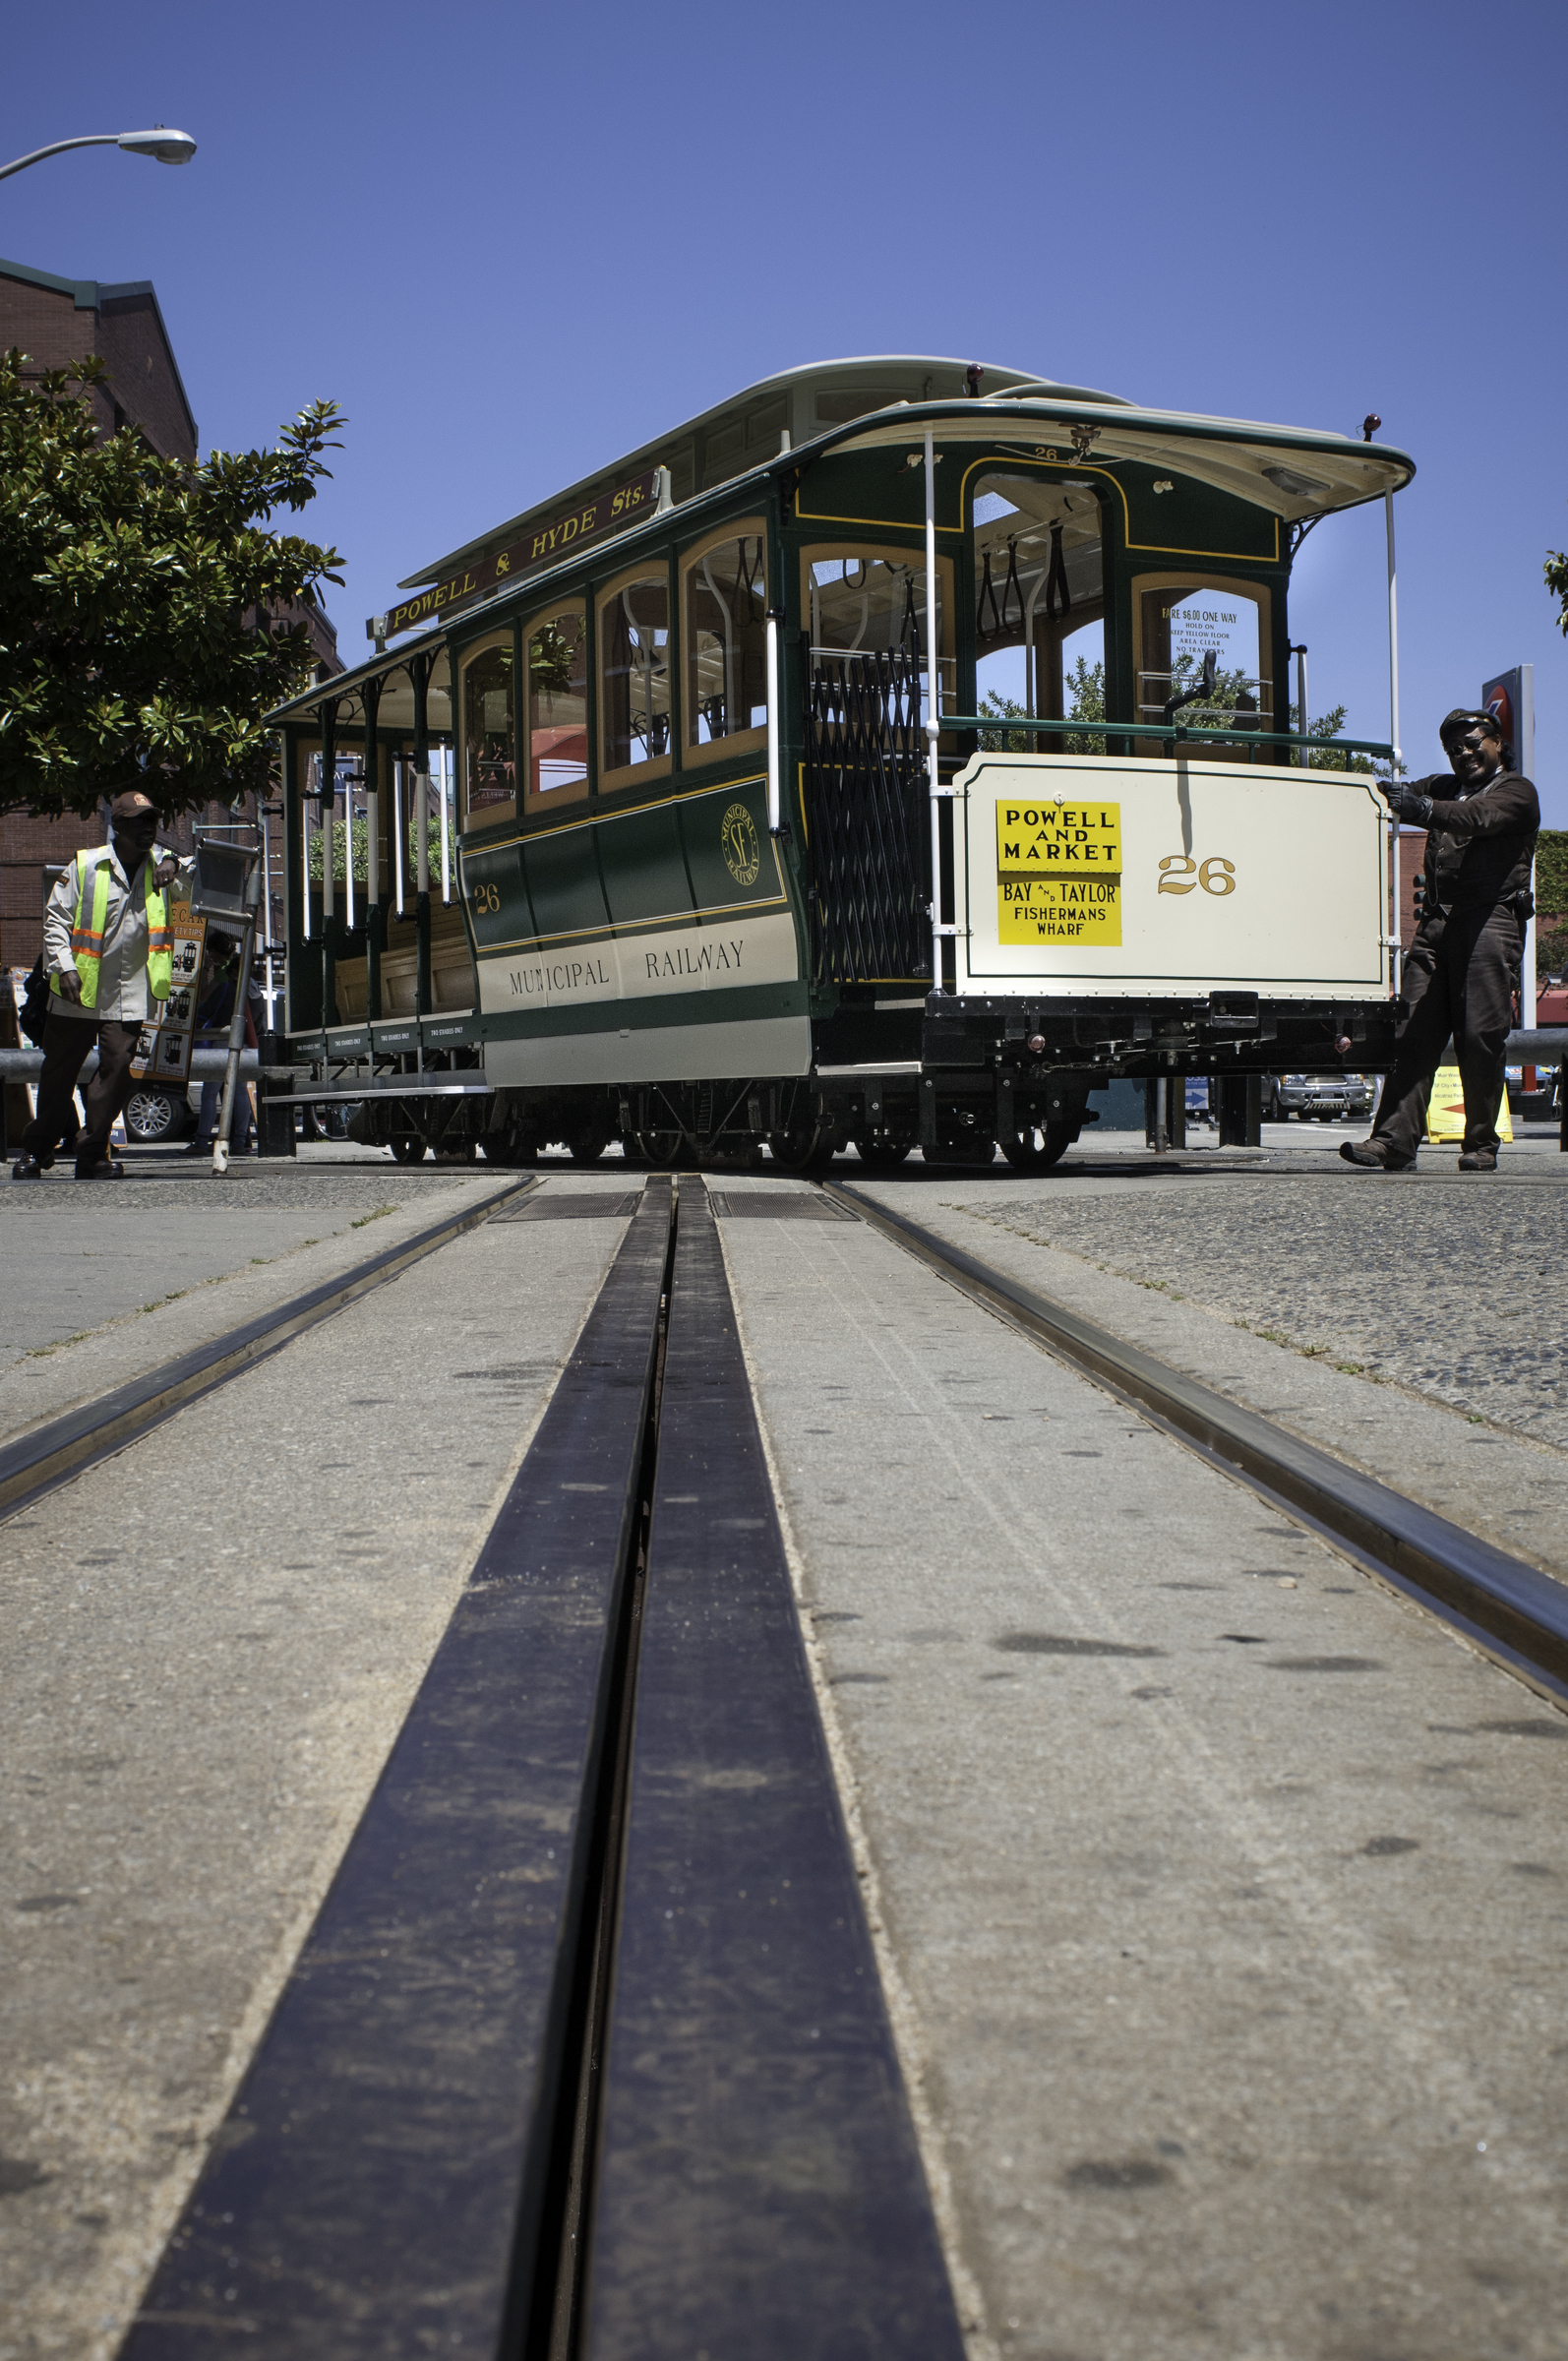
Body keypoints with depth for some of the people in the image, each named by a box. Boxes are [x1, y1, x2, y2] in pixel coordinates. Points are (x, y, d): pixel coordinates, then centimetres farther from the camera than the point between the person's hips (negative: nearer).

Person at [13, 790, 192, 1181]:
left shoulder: (158, 863, 6)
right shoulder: (85, 866, -3)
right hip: (78, 990, -2)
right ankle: (36, 1149, 26)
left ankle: (92, 1153, 2)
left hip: (130, 994, 2)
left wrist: (172, 863, -14)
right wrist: (64, 967, -14)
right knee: (59, 1071, 9)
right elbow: (55, 919, -1)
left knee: (118, 1068, -8)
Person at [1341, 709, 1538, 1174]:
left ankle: (1482, 1146, 2)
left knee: (1481, 1038, -7)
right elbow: (1405, 795, 12)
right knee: (1415, 1033, -5)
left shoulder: (1516, 792, 6)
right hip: (1437, 922, 5)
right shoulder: (1443, 787, 27)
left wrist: (1422, 809, -30)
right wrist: (1390, 793, -12)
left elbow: (1479, 818, -14)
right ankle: (1394, 1141, -10)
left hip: (1492, 921, -5)